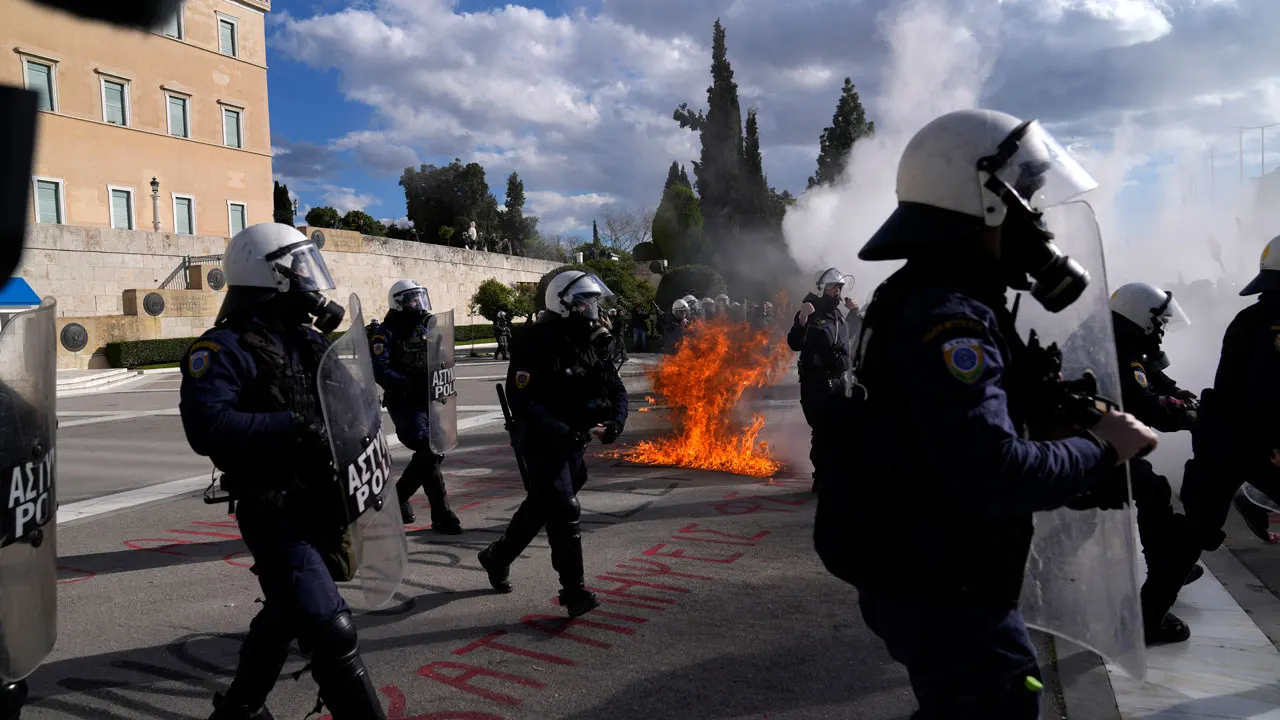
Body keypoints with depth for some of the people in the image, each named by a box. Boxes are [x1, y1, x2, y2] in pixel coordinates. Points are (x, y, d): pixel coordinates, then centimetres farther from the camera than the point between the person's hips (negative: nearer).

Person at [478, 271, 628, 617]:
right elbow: (522, 402, -24)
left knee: (540, 507, 20)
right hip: (541, 443, -8)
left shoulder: (592, 342, 5)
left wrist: (614, 422, -12)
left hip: (573, 442, 8)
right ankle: (575, 592, -1)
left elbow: (616, 390, 7)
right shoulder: (535, 343, -18)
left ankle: (498, 556, 42)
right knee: (564, 512, -10)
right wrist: (562, 432, -32)